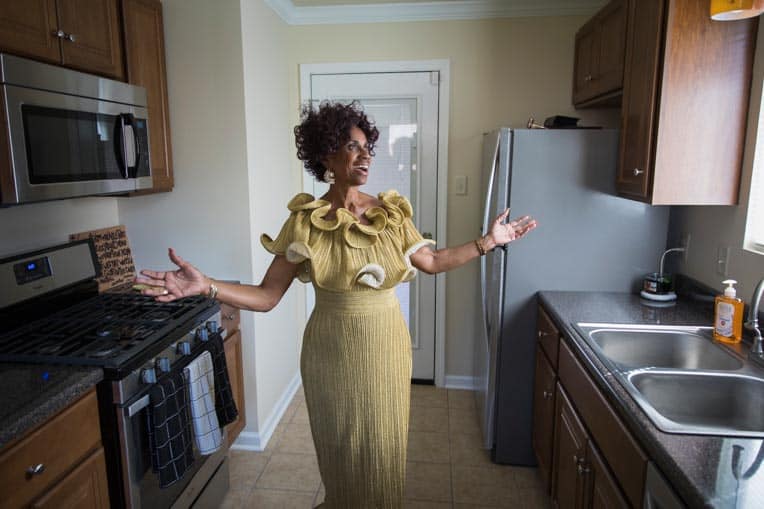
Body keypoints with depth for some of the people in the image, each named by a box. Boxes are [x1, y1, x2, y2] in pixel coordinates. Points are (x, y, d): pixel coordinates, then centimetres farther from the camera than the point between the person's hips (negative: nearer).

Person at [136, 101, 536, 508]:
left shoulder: (392, 213, -3)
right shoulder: (305, 222, -11)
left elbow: (433, 262, 10)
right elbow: (266, 296, -13)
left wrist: (488, 241, 7)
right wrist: (205, 286, -28)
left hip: (386, 347, 2)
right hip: (332, 350, -2)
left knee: (383, 449, 16)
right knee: (340, 452, 16)